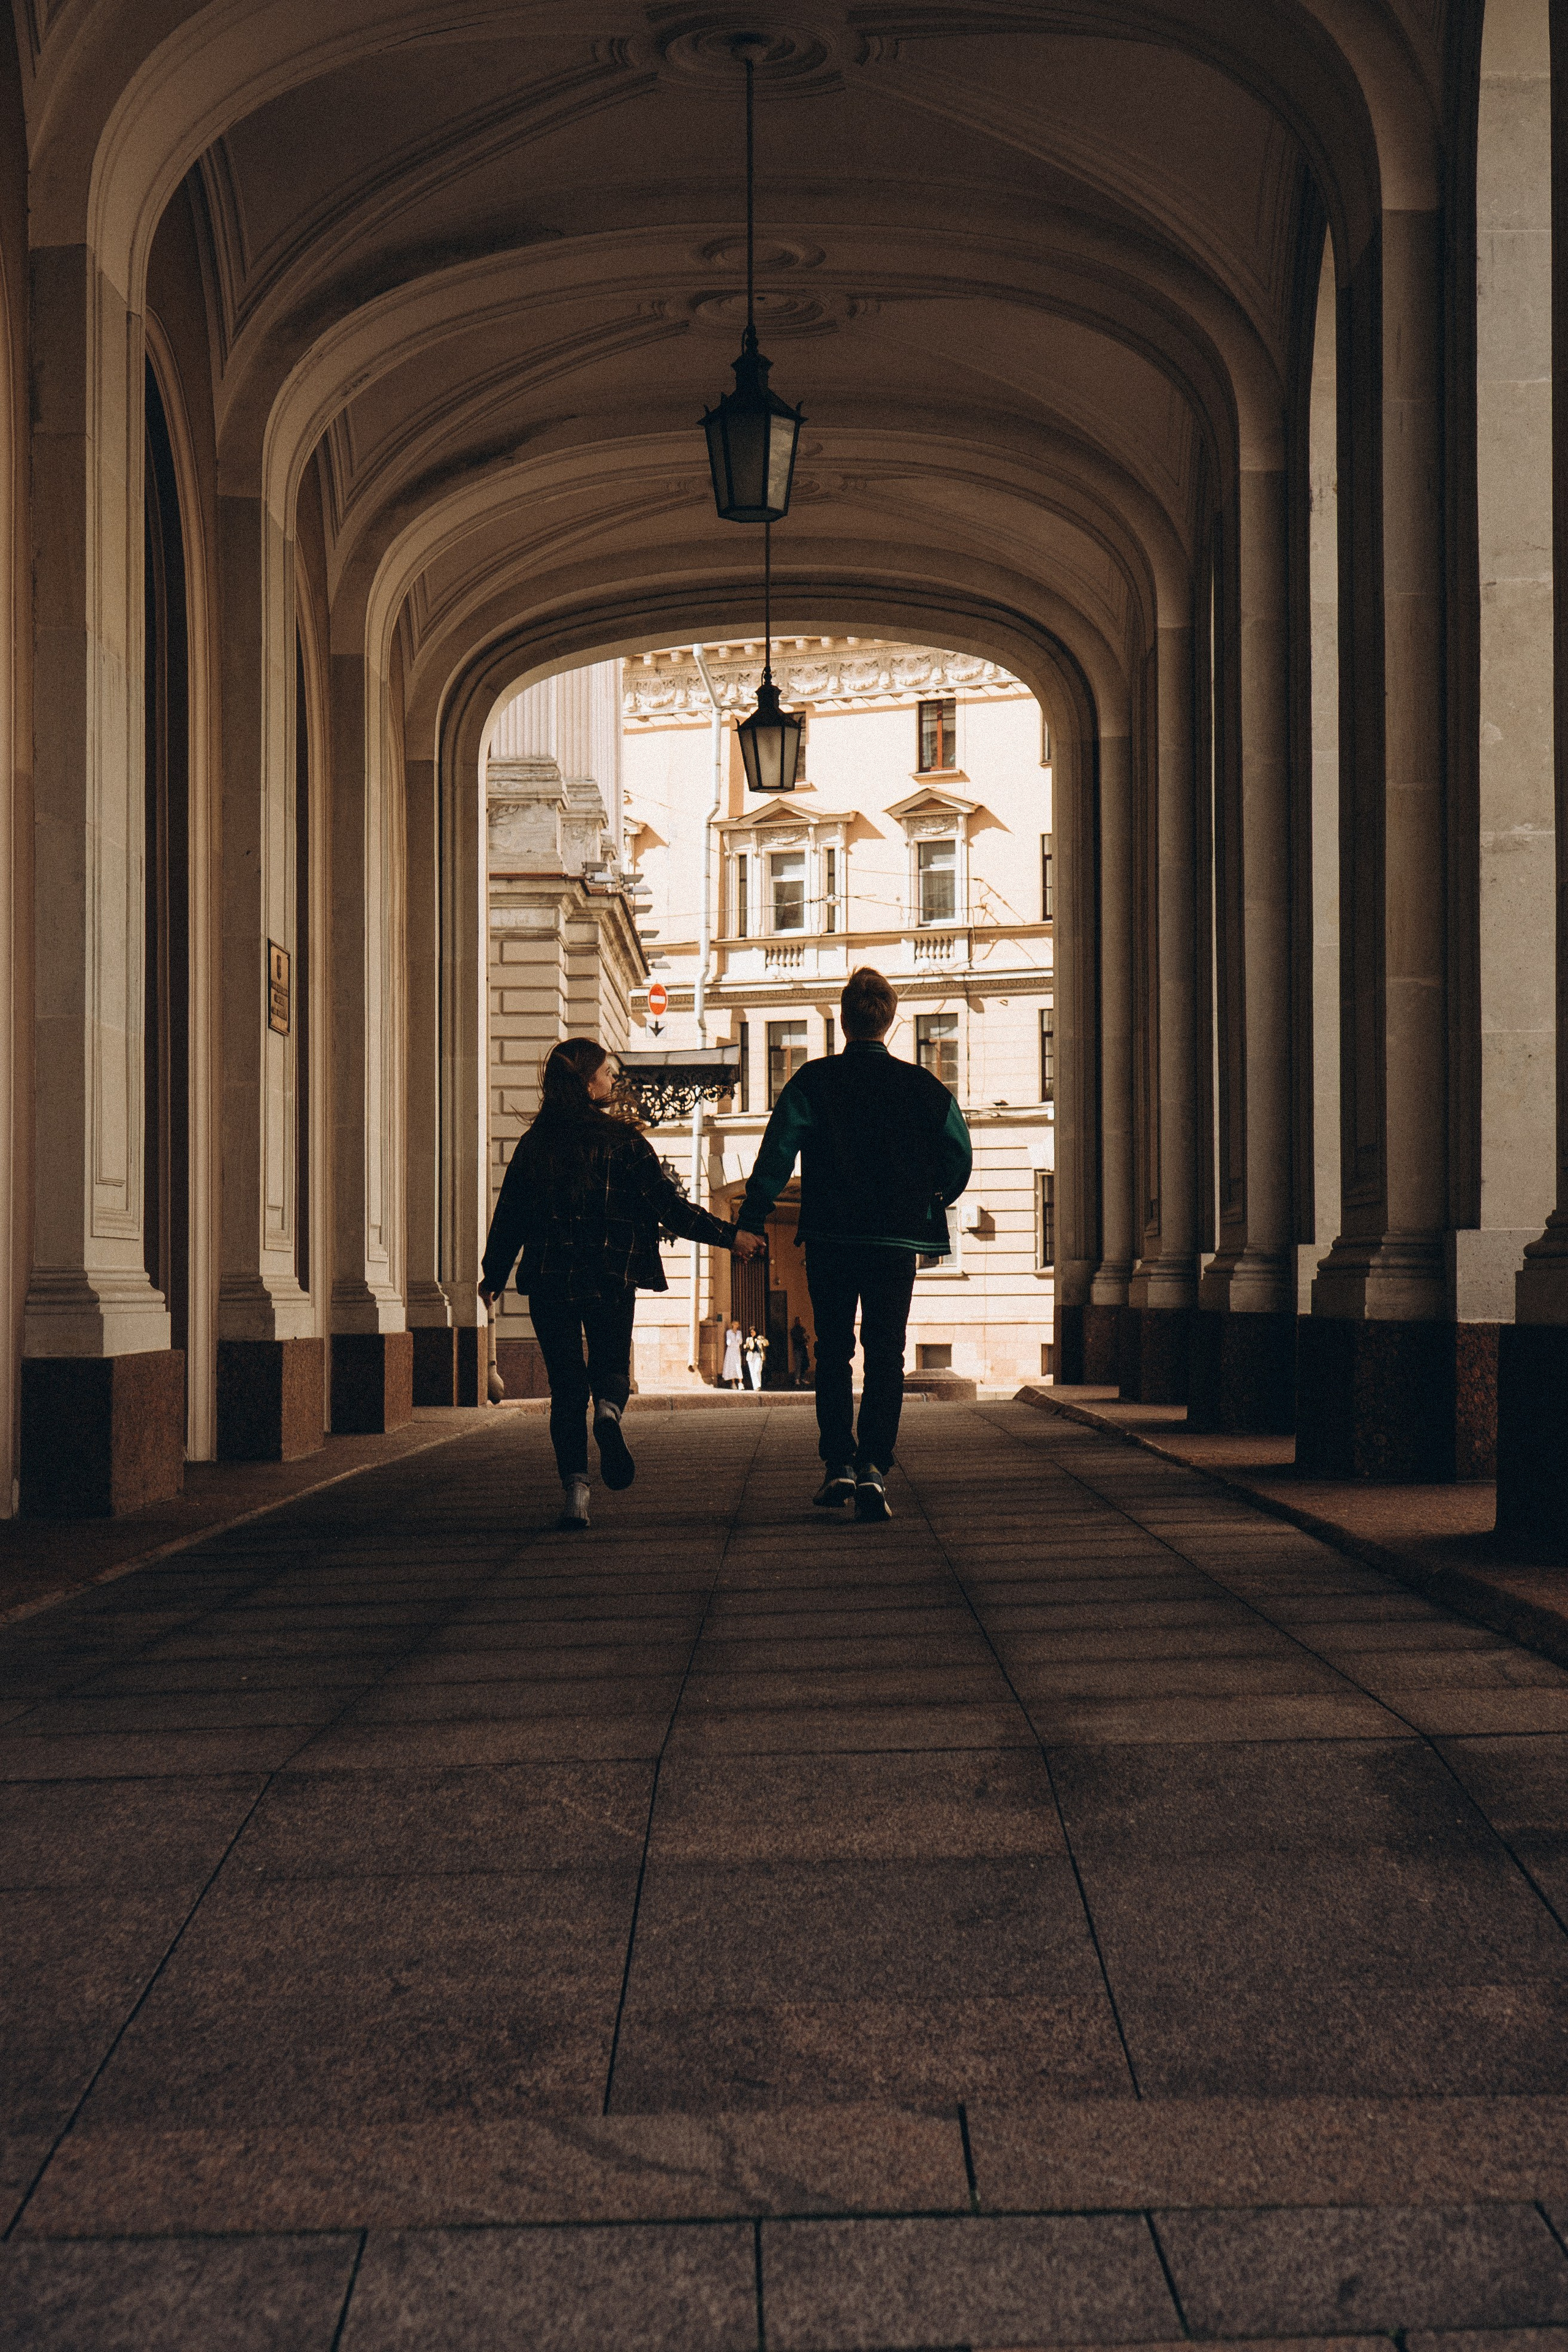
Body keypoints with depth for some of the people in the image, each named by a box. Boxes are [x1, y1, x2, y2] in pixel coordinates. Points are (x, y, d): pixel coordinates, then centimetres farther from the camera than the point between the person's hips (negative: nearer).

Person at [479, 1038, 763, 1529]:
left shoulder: (534, 1144, 3)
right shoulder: (622, 1142, -5)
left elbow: (509, 1217, 9)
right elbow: (669, 1206, -8)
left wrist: (494, 1276, 23)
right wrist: (730, 1237, -1)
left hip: (549, 1282, 2)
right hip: (611, 1280, -2)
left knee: (566, 1385, 7)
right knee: (611, 1367, 15)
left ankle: (575, 1488, -6)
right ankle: (609, 1408, -21)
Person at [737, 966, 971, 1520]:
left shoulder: (812, 1082, -3)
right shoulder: (921, 1086, 2)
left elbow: (776, 1153, -10)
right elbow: (960, 1156, 6)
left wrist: (750, 1220, -7)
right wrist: (930, 1205, 23)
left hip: (829, 1239, 0)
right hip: (897, 1241, 1)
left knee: (833, 1353, 12)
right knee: (885, 1355, 4)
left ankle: (838, 1464, 7)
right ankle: (873, 1467, -9)